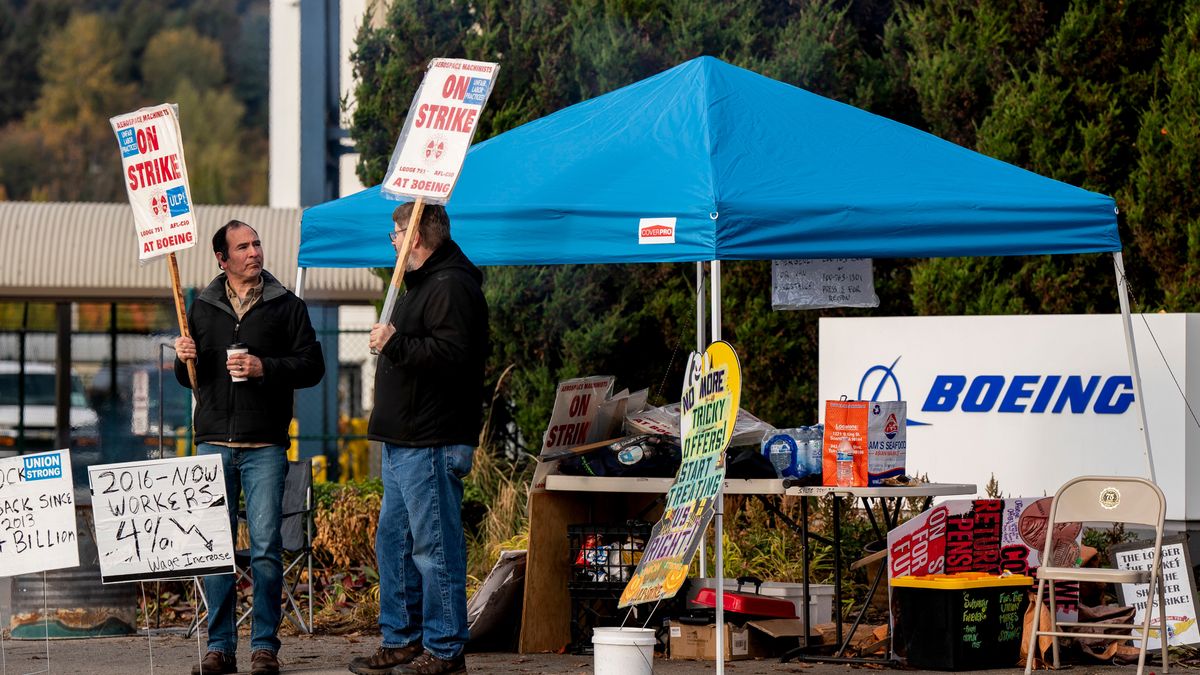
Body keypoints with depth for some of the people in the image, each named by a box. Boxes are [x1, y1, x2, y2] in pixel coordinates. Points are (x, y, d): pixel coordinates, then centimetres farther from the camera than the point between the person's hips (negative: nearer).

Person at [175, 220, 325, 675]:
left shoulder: (286, 306, 6)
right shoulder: (202, 308, 14)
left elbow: (312, 365, 1)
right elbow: (189, 379, 21)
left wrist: (265, 368, -12)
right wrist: (184, 360, -1)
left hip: (265, 445, -2)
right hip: (214, 443, 3)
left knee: (266, 546, -5)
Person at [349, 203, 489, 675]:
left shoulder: (451, 286, -14)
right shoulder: (422, 284, 21)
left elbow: (452, 355, -26)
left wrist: (395, 344, -24)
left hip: (432, 445, -11)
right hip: (404, 441, 11)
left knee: (434, 547, -9)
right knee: (394, 543, 14)